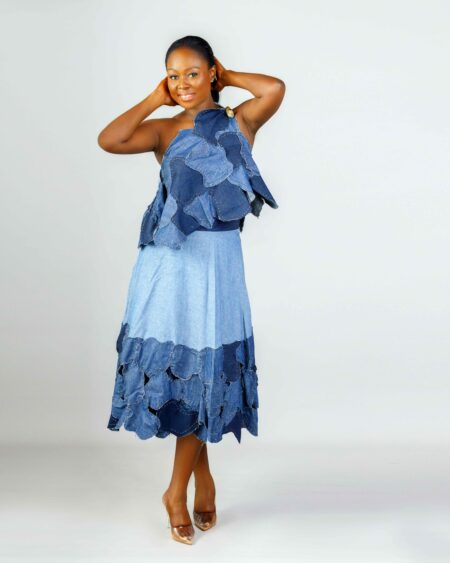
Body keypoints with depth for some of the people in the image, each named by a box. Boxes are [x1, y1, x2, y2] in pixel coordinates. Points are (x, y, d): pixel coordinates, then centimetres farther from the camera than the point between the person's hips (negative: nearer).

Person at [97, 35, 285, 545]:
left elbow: (276, 89, -14)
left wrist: (227, 77, 2)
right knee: (171, 363, 3)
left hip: (216, 259, -1)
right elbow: (109, 140, -11)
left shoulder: (239, 123, 6)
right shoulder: (164, 130, 6)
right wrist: (155, 99, -1)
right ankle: (203, 477, 24)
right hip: (167, 259, 1)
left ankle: (177, 491, 18)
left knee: (204, 370, 2)